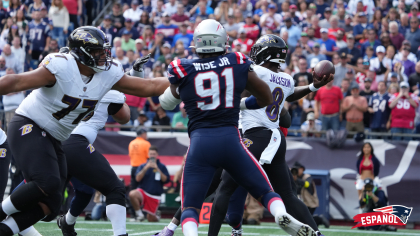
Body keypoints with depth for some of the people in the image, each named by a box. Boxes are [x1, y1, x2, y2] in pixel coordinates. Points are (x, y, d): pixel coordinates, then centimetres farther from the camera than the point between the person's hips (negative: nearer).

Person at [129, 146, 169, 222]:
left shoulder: (162, 167, 8)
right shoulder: (143, 166, 9)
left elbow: (166, 180, -4)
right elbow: (138, 178, -6)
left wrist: (157, 169, -14)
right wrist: (146, 168, -16)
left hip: (154, 196, 0)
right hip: (143, 192, 0)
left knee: (151, 219, 0)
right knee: (132, 194, -35)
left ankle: (156, 217, 38)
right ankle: (139, 214, -17)